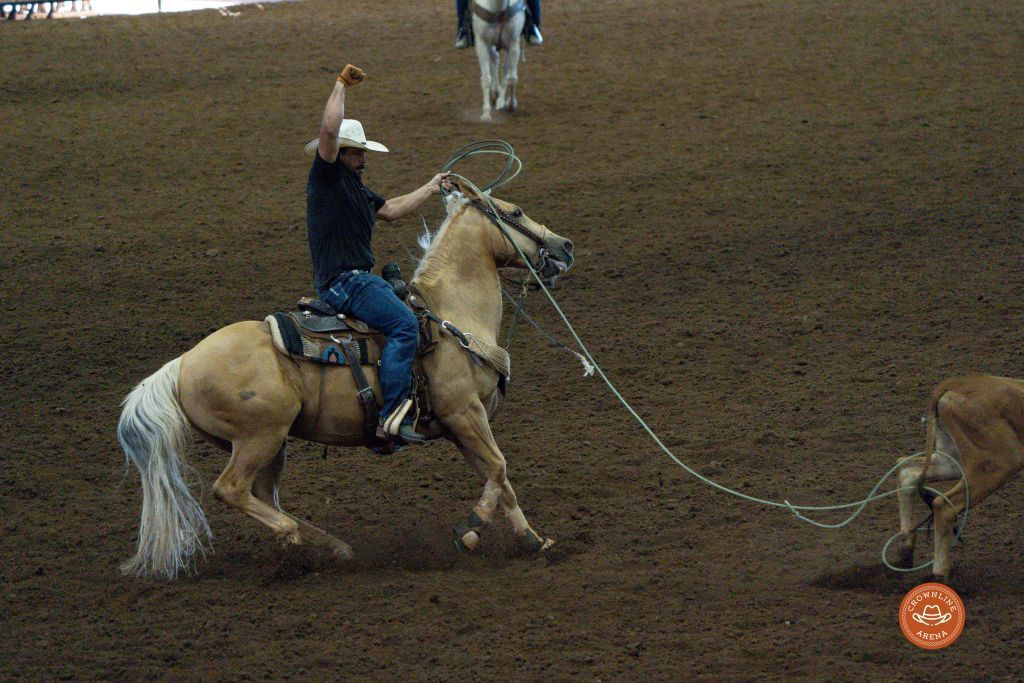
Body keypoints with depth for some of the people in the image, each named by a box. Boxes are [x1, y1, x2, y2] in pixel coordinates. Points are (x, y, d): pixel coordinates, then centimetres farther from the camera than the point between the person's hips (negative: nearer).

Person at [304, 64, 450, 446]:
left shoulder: (356, 188, 24)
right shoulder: (326, 178, -5)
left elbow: (391, 210, 35)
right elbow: (329, 129, -19)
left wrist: (431, 189, 38)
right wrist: (341, 85, -13)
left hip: (359, 279, 11)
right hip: (341, 281, -11)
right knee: (403, 324, -25)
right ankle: (392, 417, -34)